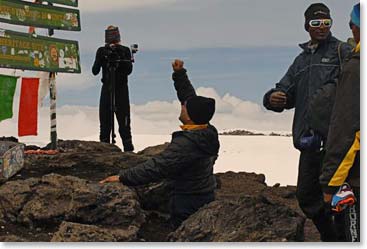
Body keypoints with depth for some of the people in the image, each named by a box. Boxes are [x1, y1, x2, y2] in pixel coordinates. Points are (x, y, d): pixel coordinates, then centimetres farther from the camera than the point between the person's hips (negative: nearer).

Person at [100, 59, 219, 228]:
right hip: (208, 197, 9)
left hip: (188, 203, -9)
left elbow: (157, 167, -30)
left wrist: (123, 178, -26)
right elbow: (189, 96, 10)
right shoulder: (208, 131, -4)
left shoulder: (186, 143, -29)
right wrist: (179, 74, 12)